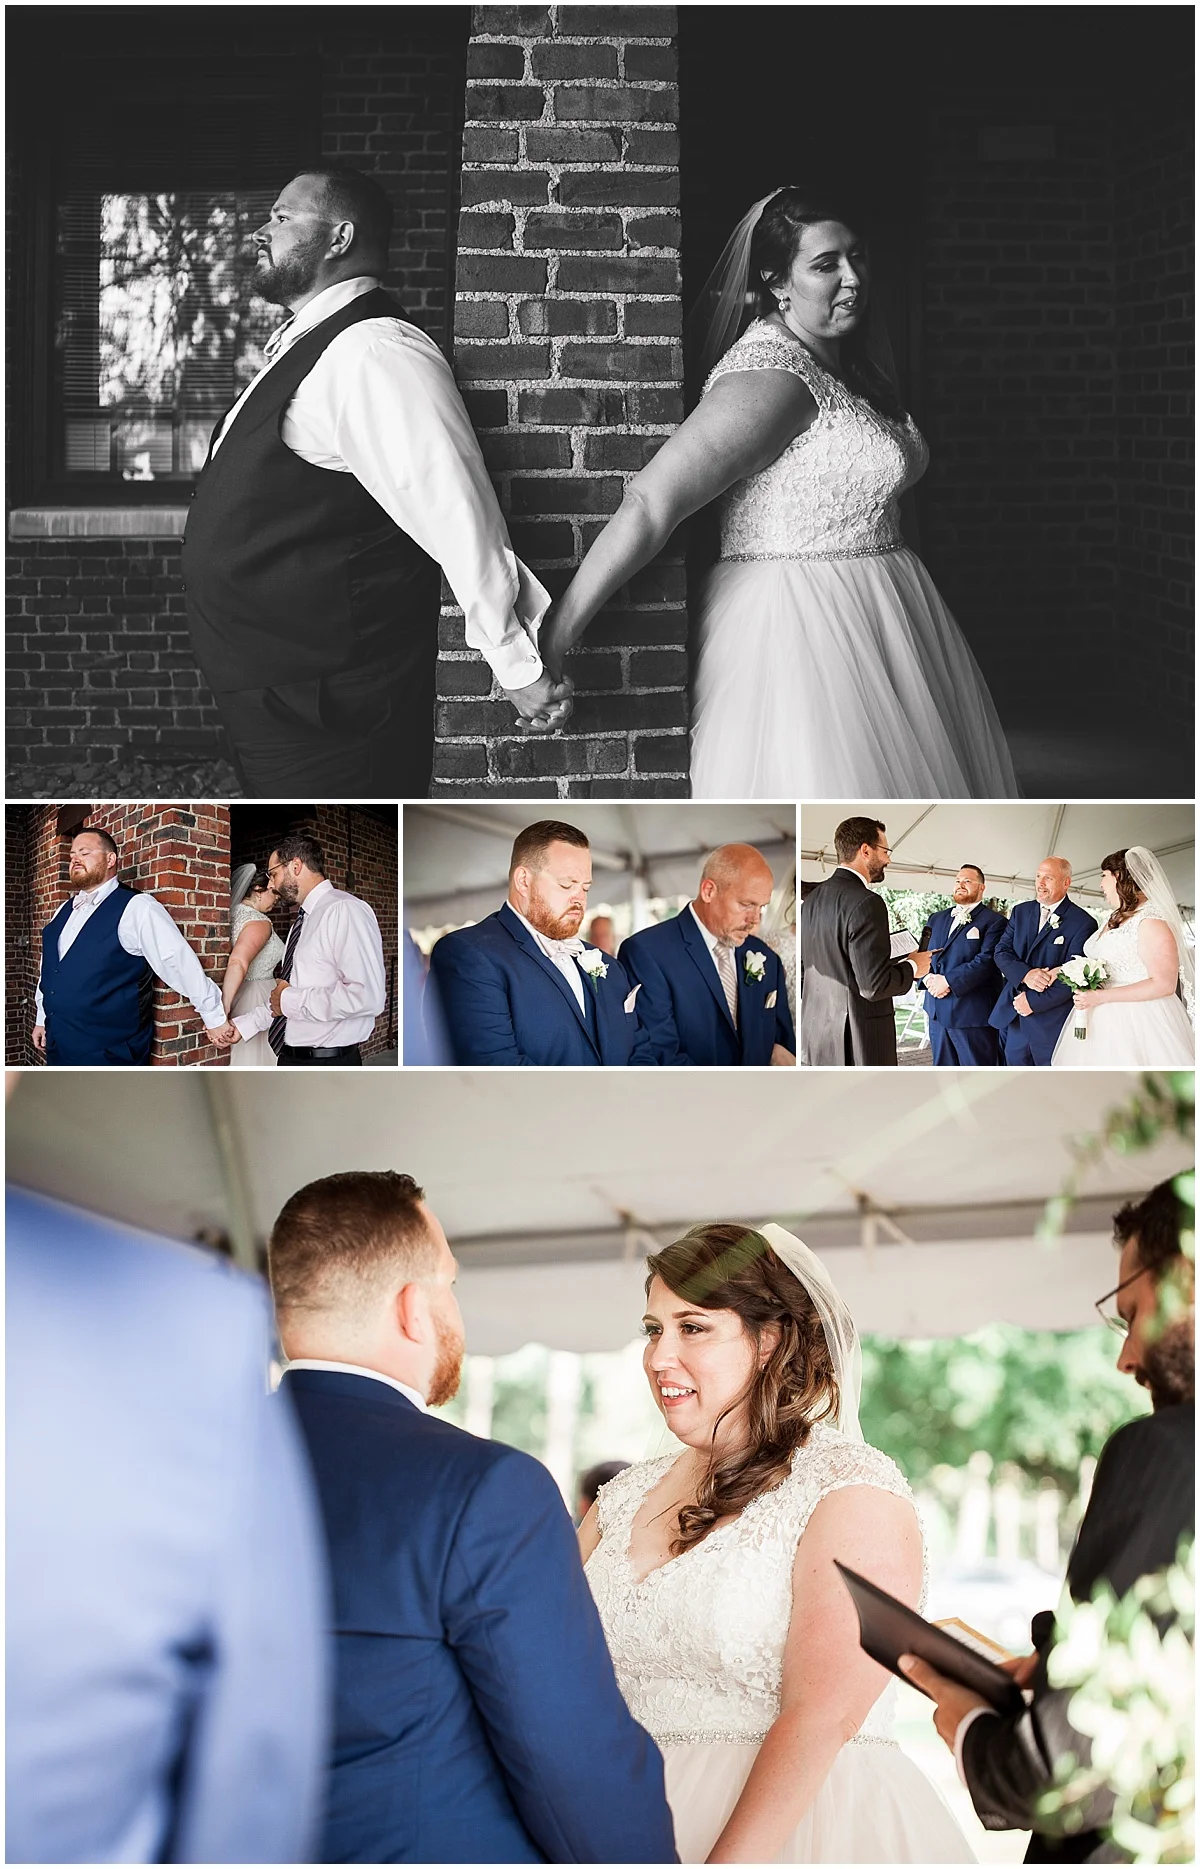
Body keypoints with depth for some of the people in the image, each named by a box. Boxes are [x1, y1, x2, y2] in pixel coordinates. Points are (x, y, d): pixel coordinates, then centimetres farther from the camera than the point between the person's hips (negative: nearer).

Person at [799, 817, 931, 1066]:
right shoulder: (866, 904, -16)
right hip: (859, 1041, -8)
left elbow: (802, 972, 14)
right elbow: (875, 985, -20)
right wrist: (912, 968, -4)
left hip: (816, 1036, 8)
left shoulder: (813, 899, 10)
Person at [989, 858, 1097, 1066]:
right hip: (1012, 1017, 5)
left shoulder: (1083, 923, -8)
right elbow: (1001, 952, 4)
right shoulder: (1020, 912, 11)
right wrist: (1025, 974, -16)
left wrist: (1034, 1002, -16)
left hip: (1052, 1024, -5)